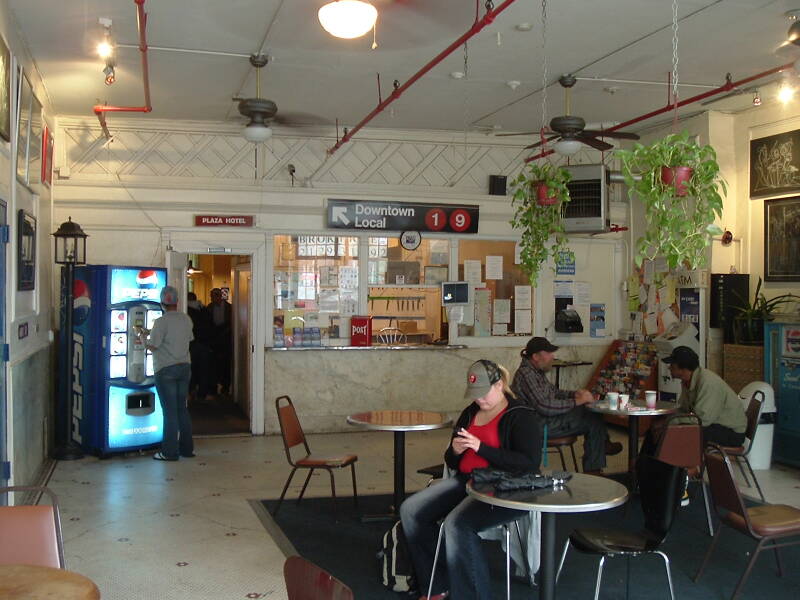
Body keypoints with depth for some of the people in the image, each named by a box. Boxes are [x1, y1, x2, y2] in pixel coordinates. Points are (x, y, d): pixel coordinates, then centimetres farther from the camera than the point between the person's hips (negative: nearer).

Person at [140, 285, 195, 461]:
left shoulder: (161, 321, -14)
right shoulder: (186, 319, 5)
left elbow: (152, 346, -15)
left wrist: (143, 335, 6)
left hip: (166, 370, -6)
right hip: (184, 367, 6)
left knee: (170, 411, -2)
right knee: (182, 408, 14)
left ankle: (170, 451, 3)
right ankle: (187, 448, 18)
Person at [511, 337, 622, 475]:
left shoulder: (537, 371, 11)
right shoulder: (526, 374, -23)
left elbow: (553, 392, 23)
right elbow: (545, 407, -30)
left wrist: (575, 393, 5)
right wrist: (576, 401, -22)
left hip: (549, 418, 11)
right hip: (543, 425, -10)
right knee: (594, 422, -10)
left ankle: (603, 445, 28)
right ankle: (592, 471, 0)